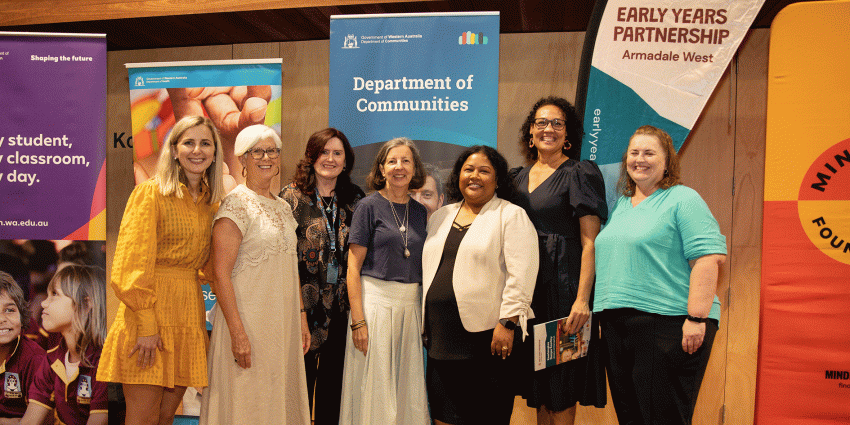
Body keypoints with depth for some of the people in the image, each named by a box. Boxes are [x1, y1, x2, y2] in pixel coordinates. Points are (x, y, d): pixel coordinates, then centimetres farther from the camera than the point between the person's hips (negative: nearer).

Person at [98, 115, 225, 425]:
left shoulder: (211, 202, 11)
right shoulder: (150, 193, -6)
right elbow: (132, 265, -11)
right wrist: (146, 324, -15)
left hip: (189, 313, 6)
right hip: (151, 308, -5)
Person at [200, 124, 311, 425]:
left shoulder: (283, 208, 12)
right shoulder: (236, 205, -10)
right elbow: (221, 274, -15)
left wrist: (302, 318, 13)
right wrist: (238, 332, -20)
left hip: (283, 321, 7)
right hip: (248, 320, -7)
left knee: (281, 397, 13)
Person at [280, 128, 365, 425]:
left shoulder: (355, 199, 8)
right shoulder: (292, 196, -3)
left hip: (341, 304, 3)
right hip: (304, 303, -3)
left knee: (333, 378, 12)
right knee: (302, 375, 4)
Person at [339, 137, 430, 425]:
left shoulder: (419, 212, 10)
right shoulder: (370, 206, -4)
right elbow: (353, 267, -7)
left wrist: (427, 314, 7)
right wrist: (358, 321, -14)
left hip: (411, 304, 5)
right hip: (375, 301, -4)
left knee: (407, 387, 12)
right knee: (374, 386, 4)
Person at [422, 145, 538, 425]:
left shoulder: (511, 216, -1)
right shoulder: (440, 217, 18)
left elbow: (521, 275, -10)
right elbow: (428, 270, 23)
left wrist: (508, 323, -17)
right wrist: (424, 324, 19)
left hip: (488, 337, -5)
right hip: (441, 338, 6)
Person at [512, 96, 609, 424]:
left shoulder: (580, 173, -5)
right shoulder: (521, 177, 14)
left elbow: (590, 241, -12)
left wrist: (582, 299, -21)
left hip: (563, 285, -6)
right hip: (528, 286, 6)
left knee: (561, 386, 2)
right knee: (539, 384, 13)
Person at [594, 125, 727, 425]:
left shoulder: (682, 199, -3)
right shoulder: (621, 204, 19)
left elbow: (709, 258, -13)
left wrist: (697, 318, -20)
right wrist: (603, 313, 18)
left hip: (668, 322, -7)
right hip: (617, 326, 7)